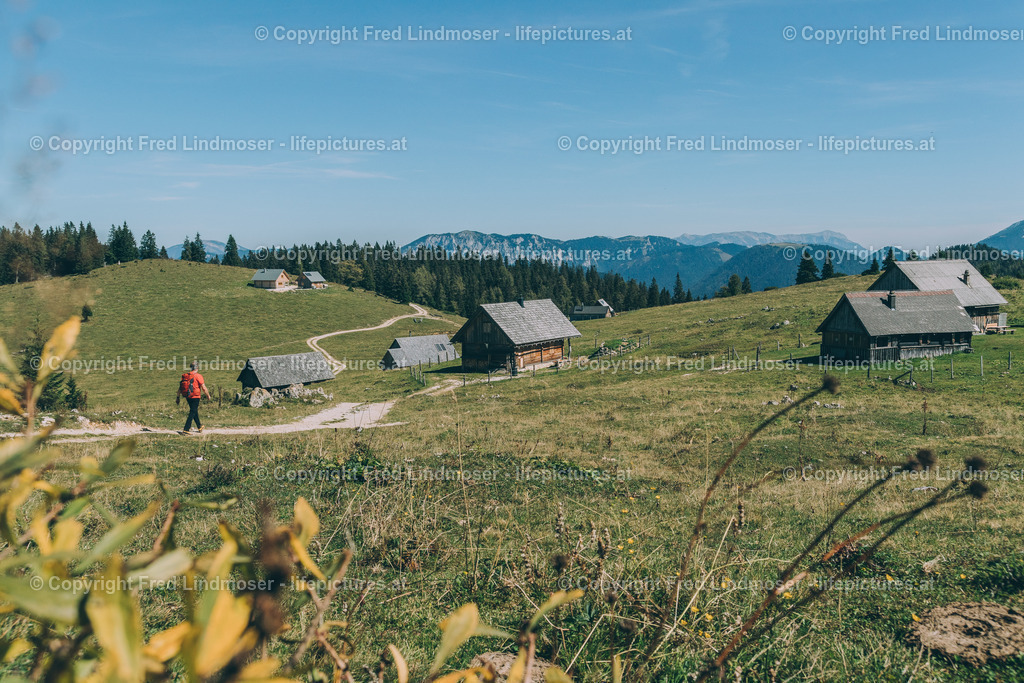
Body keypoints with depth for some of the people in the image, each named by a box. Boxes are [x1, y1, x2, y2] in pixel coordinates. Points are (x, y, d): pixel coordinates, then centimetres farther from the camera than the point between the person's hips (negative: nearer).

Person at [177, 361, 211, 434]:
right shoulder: (198, 376, -11)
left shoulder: (184, 376, 6)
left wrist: (178, 397, 15)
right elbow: (203, 388, -12)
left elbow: (180, 387, 9)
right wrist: (208, 395, 2)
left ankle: (199, 426, 36)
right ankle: (186, 429, -8)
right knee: (192, 413, -2)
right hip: (195, 397, -7)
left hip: (187, 397, 7)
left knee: (194, 411, 21)